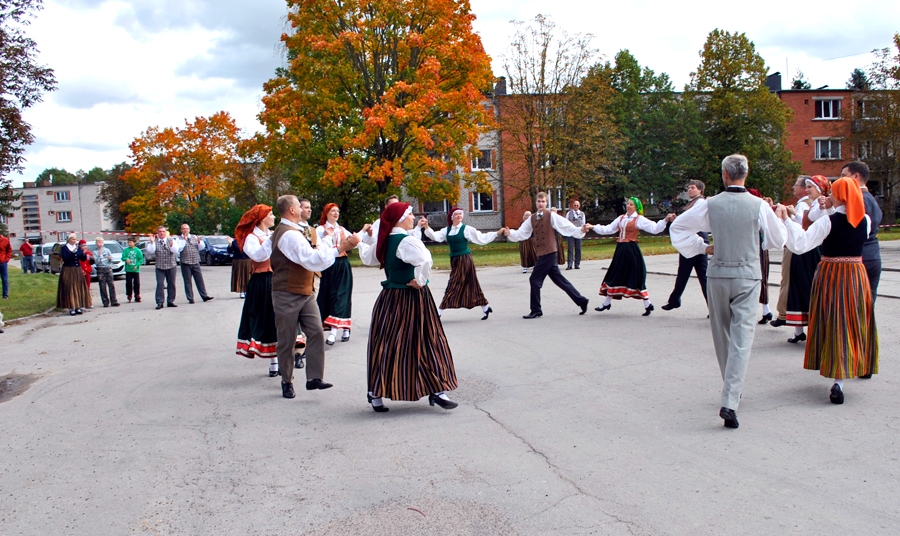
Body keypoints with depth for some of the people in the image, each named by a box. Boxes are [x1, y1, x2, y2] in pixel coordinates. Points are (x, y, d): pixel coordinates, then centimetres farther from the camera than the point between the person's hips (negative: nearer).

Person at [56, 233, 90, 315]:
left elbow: (83, 259, 7)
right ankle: (71, 308, -6)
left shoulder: (78, 248, 10)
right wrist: (72, 252, -25)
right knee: (69, 289, -6)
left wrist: (84, 253, -13)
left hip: (77, 271, 5)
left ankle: (78, 307, 8)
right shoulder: (64, 248, -3)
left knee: (79, 289, 3)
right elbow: (65, 259, -15)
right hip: (68, 271, -5)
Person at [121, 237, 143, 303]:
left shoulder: (138, 251, -1)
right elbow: (123, 257, -2)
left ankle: (137, 297, 9)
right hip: (128, 270, 1)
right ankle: (129, 297, 12)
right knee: (128, 283, 3)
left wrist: (137, 265, -14)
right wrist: (126, 259, -24)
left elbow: (141, 259, -1)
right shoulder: (126, 250, 3)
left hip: (136, 270, -1)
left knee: (136, 283, 2)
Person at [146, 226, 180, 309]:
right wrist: (151, 242, -23)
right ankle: (159, 302, -8)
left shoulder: (171, 240, 5)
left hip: (171, 266, 1)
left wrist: (171, 245, -27)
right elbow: (150, 251, -12)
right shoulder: (155, 241, 2)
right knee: (160, 284, -9)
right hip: (159, 267, -1)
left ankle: (170, 301, 15)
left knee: (171, 284, 5)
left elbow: (176, 251, -9)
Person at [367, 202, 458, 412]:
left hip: (390, 298, 8)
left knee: (386, 344, 12)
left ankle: (376, 394, 17)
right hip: (410, 300, -8)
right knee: (425, 343, 2)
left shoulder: (387, 240, 7)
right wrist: (419, 281, -23)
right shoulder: (406, 241, -19)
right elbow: (425, 260, -38)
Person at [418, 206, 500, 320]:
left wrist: (497, 233, -8)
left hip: (464, 259, -6)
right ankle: (485, 308, 22)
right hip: (454, 260, 6)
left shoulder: (466, 229, -6)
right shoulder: (447, 230, 8)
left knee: (454, 286, -5)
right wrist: (426, 227, -20)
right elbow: (435, 236, -5)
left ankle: (439, 311, -2)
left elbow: (482, 238, -3)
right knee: (470, 285, 11)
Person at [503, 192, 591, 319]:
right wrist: (510, 234, -10)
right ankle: (580, 300, 22)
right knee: (559, 280, 12)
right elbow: (521, 233, 8)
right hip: (541, 253, 7)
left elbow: (567, 226, -12)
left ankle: (536, 310, 4)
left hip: (548, 252, -7)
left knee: (535, 280, -7)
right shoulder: (532, 218, 12)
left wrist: (580, 231, -25)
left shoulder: (552, 216, -6)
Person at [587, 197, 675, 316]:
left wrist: (666, 220, -26)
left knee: (635, 277, -5)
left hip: (631, 250, -6)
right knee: (615, 276, 11)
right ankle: (607, 303, 21)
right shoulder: (621, 218, 13)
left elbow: (655, 228, -13)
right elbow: (608, 229, 14)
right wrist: (593, 227, 10)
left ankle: (648, 305, 6)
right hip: (620, 250, 6)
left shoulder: (639, 219, -5)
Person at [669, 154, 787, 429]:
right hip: (748, 275, -1)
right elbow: (778, 240, 6)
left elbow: (677, 227, 6)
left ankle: (732, 389, 33)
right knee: (742, 337, -4)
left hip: (718, 275, 2)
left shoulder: (710, 204, -3)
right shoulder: (759, 206, -6)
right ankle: (729, 401, -15)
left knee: (722, 335, 17)